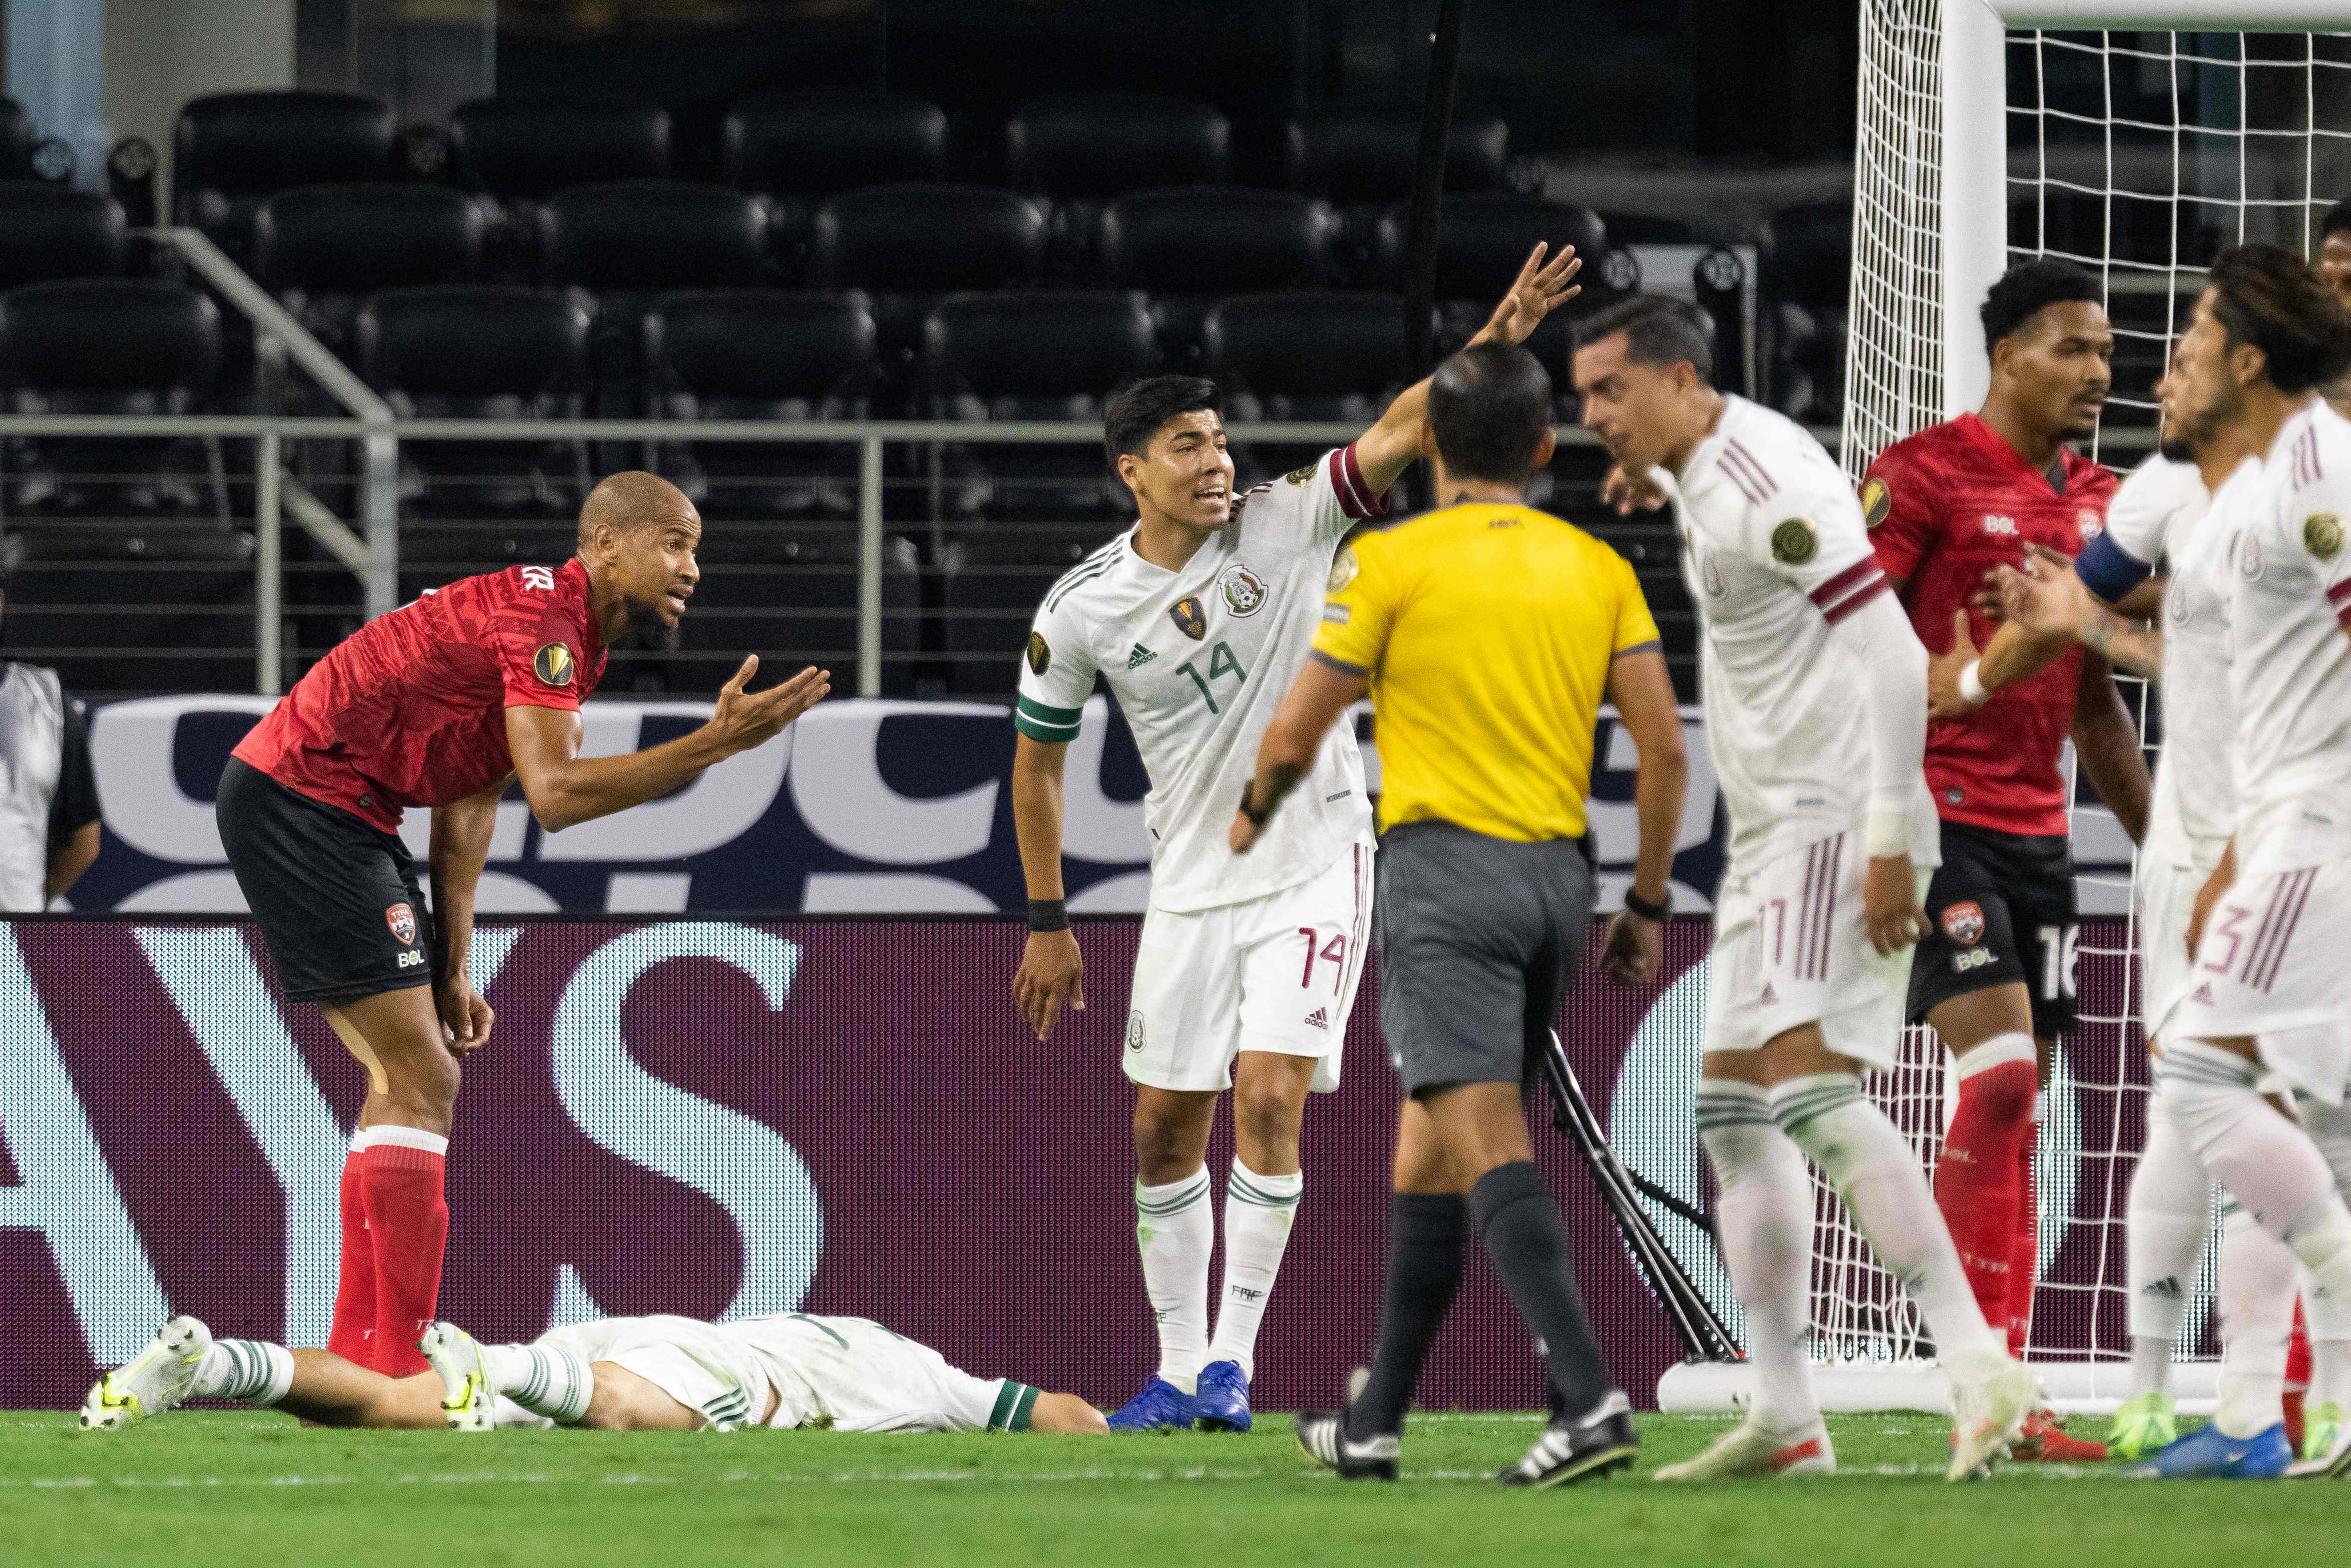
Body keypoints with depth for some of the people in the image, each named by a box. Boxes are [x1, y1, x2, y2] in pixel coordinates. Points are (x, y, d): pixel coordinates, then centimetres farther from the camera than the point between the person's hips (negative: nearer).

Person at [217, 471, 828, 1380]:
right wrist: (715, 745, -28)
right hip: (301, 802, -11)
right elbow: (555, 792, -27)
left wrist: (451, 971, 16)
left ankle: (358, 1362, 14)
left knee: (410, 1081, 13)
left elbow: (468, 804, 20)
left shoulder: (565, 629, 17)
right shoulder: (543, 616, -16)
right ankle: (396, 1370, -15)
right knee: (422, 1082, -12)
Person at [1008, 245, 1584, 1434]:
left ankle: (1234, 1357, -8)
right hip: (1192, 884, 3)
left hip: (1314, 868, -2)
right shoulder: (1080, 612, -4)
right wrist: (1047, 922, 9)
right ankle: (1181, 1368, 18)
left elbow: (1400, 429, -18)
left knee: (1269, 1098, -15)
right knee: (1164, 1126, 4)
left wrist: (1495, 340, -34)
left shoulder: (1285, 526, -8)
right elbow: (1036, 760, 8)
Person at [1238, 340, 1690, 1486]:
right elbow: (1664, 747, 5)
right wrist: (1648, 903, 14)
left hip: (1444, 866, -6)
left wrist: (1255, 815, 23)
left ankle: (1589, 1399, -33)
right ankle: (1373, 1425, 23)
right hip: (1558, 876, 6)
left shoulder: (1392, 561, -2)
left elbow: (1296, 732, 2)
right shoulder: (1598, 568, 10)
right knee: (1429, 1149, 17)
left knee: (1488, 1139, -16)